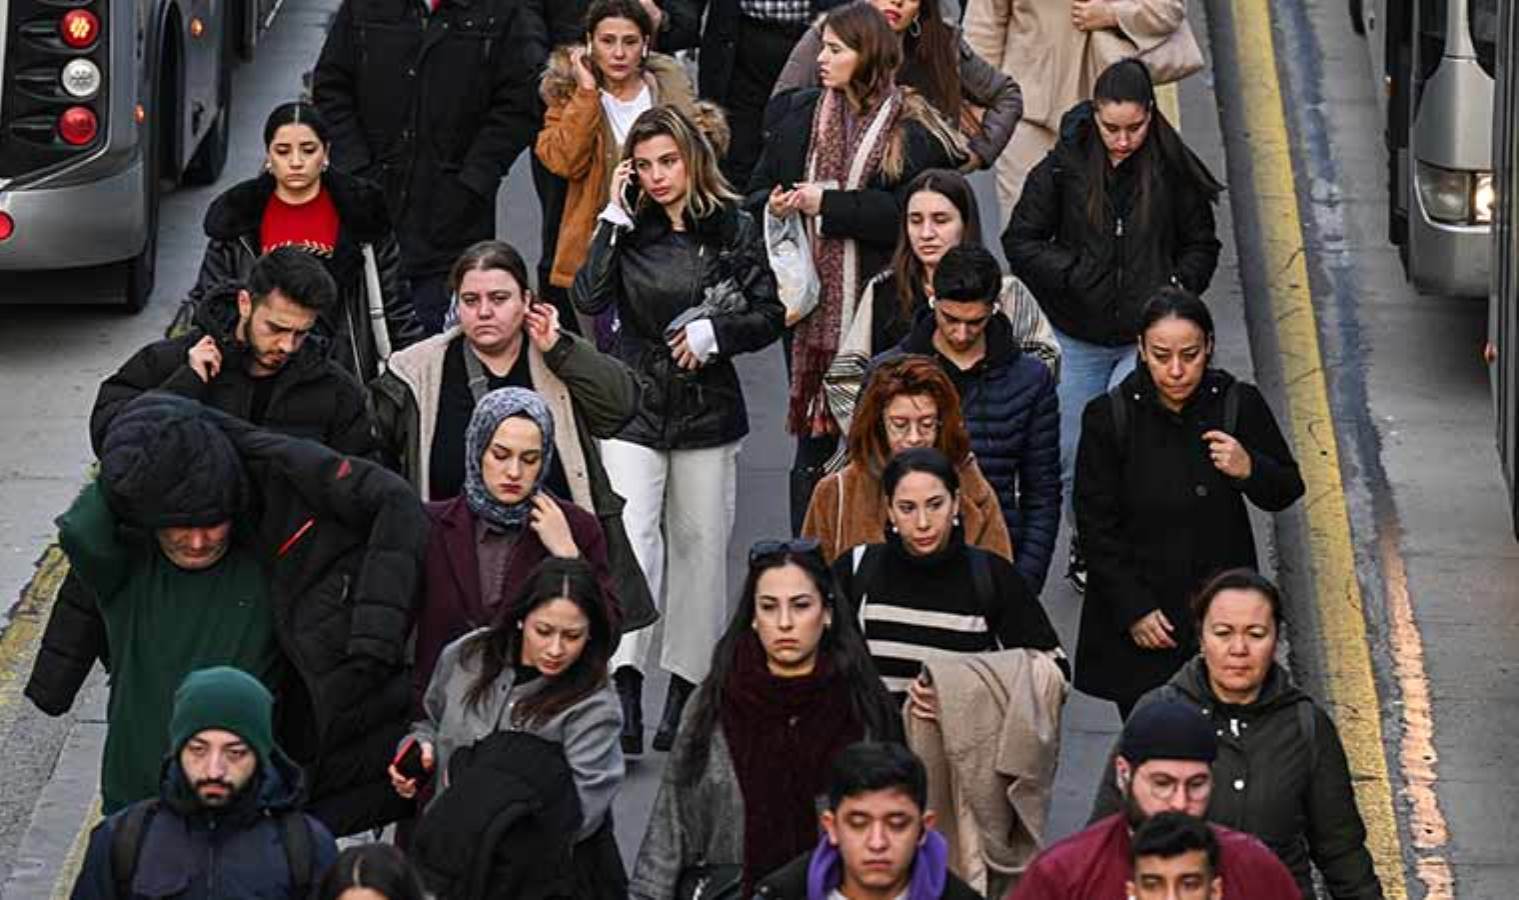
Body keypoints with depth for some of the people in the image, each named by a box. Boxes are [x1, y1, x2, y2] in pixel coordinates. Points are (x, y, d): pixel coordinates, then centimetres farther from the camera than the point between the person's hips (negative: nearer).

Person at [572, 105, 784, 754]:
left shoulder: (733, 230, 1)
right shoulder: (630, 230, 2)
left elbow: (769, 315, 4)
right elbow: (589, 299, -13)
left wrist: (714, 332, -12)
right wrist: (614, 220, -13)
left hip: (708, 407, 1)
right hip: (634, 408, -1)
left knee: (699, 545, 8)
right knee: (630, 537, -16)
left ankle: (683, 696, 18)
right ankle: (626, 698, -24)